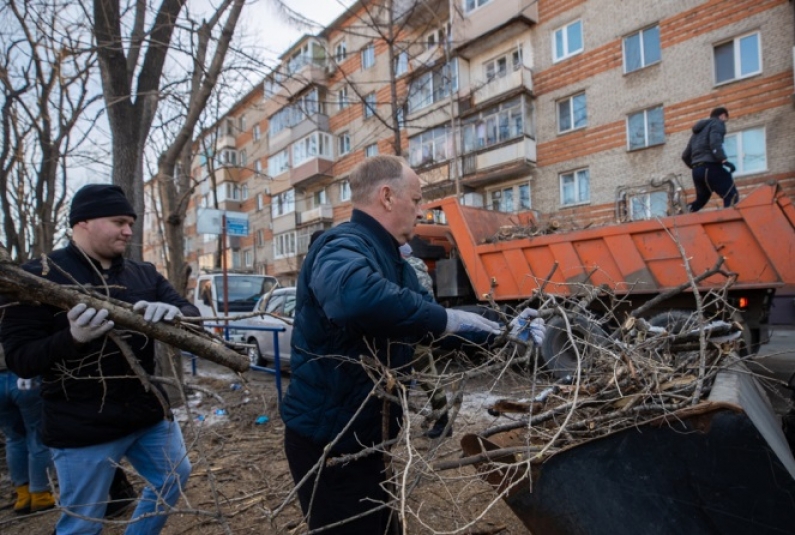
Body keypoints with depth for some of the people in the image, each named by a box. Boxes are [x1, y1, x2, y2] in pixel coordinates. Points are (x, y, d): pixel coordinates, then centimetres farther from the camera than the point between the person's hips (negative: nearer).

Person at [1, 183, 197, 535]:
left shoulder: (142, 274, 4)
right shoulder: (40, 275, -10)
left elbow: (191, 314, 0)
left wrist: (173, 312, -24)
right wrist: (73, 338, -32)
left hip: (149, 413, 6)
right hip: (82, 427, -5)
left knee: (175, 478, 21)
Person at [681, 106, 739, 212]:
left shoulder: (698, 131, 29)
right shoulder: (717, 123, 7)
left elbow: (685, 156, 26)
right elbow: (715, 143, -15)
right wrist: (724, 160, -21)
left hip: (697, 170, 8)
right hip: (710, 167, -8)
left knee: (701, 198, 21)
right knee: (731, 196, -12)